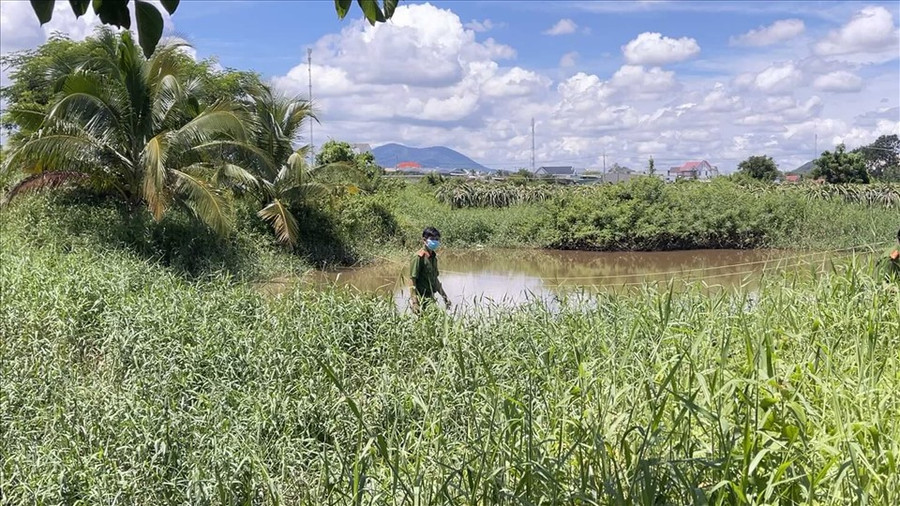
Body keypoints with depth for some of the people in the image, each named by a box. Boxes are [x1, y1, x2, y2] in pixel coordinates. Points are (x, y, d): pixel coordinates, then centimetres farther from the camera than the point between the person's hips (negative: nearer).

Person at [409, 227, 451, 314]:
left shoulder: (433, 257, 13)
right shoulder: (419, 257, -12)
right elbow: (412, 280, -15)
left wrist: (444, 296, 22)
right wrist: (414, 302, -20)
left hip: (431, 297, 8)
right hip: (421, 299, -8)